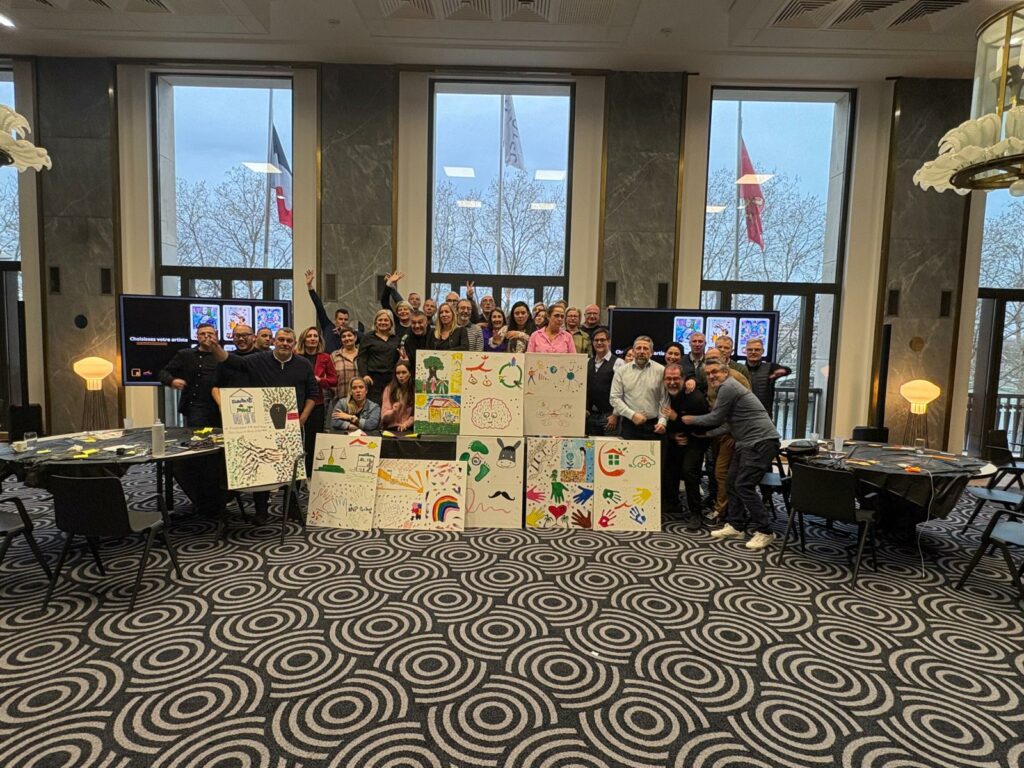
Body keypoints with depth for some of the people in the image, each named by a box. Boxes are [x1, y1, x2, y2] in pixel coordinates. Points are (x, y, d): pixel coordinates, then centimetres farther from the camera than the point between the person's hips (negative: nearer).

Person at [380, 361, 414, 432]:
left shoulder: (416, 390, 1)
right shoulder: (389, 389, 5)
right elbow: (384, 416, 4)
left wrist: (406, 424, -11)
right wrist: (393, 411, -15)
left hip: (408, 429, -1)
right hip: (390, 428, 1)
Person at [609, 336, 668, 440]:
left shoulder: (660, 370, 3)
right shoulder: (622, 371, 5)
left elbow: (665, 399, 1)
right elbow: (615, 398, 1)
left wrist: (662, 421, -10)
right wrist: (632, 415, -8)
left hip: (653, 426, 0)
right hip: (629, 425, 1)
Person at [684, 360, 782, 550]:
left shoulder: (727, 387, -12)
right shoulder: (728, 387, 20)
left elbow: (715, 418, -11)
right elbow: (723, 421, 23)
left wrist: (691, 420, 3)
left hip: (761, 441, -11)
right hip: (749, 441, 11)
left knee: (744, 485, -12)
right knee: (733, 481, 11)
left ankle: (765, 532, -3)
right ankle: (734, 525, 20)